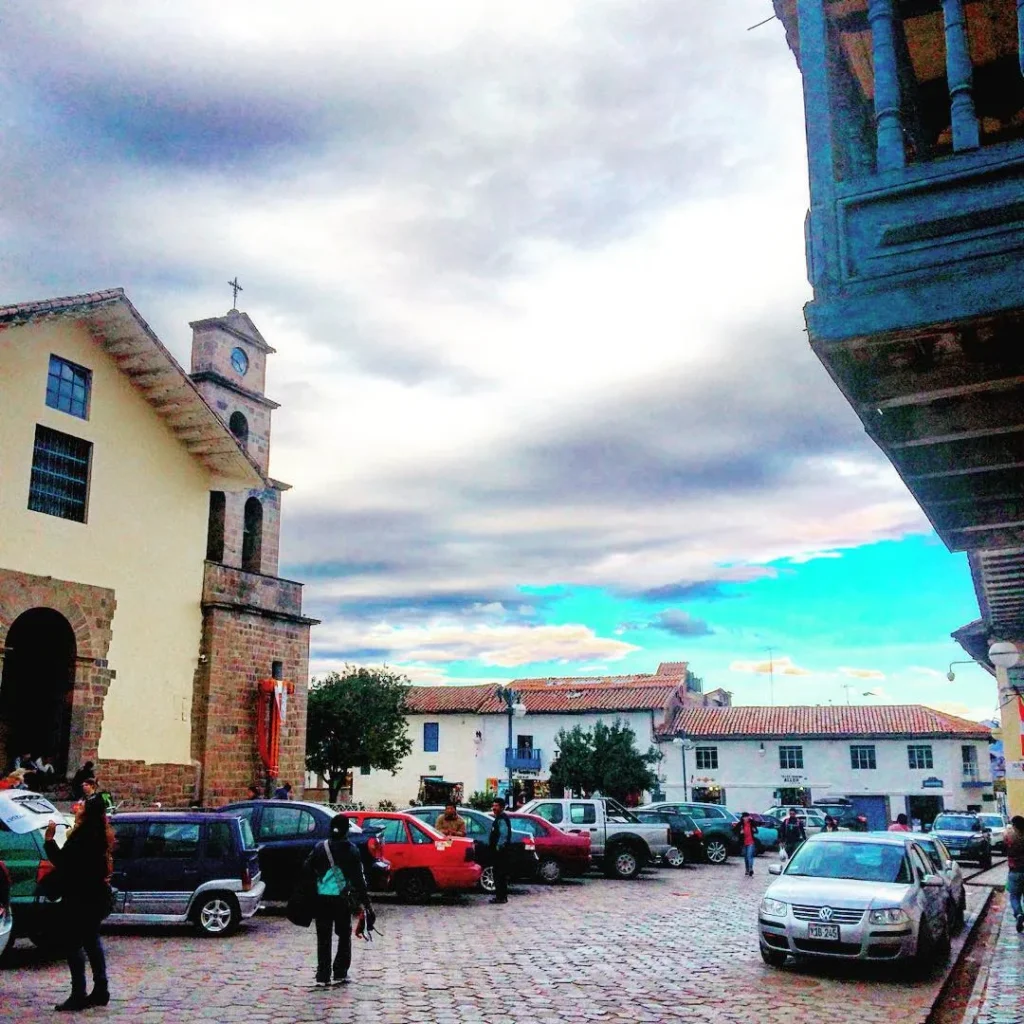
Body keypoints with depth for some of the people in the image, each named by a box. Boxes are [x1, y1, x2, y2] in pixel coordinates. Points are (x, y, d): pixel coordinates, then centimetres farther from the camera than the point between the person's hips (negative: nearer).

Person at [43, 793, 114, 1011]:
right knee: (92, 941, 16)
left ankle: (78, 995, 0)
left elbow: (62, 862, -21)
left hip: (79, 900, -9)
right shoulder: (101, 833, 8)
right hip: (95, 897, 9)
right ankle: (100, 990, 20)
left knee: (74, 945, -2)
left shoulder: (83, 835, -21)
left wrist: (49, 840, -15)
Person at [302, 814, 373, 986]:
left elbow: (307, 871, 2)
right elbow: (358, 880, -3)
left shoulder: (320, 848, 1)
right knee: (344, 936, 14)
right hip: (341, 900, -1)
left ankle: (323, 976, 7)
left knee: (323, 939, 8)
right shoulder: (351, 851, -3)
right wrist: (366, 903, 1)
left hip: (321, 899, 1)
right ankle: (340, 974, 10)